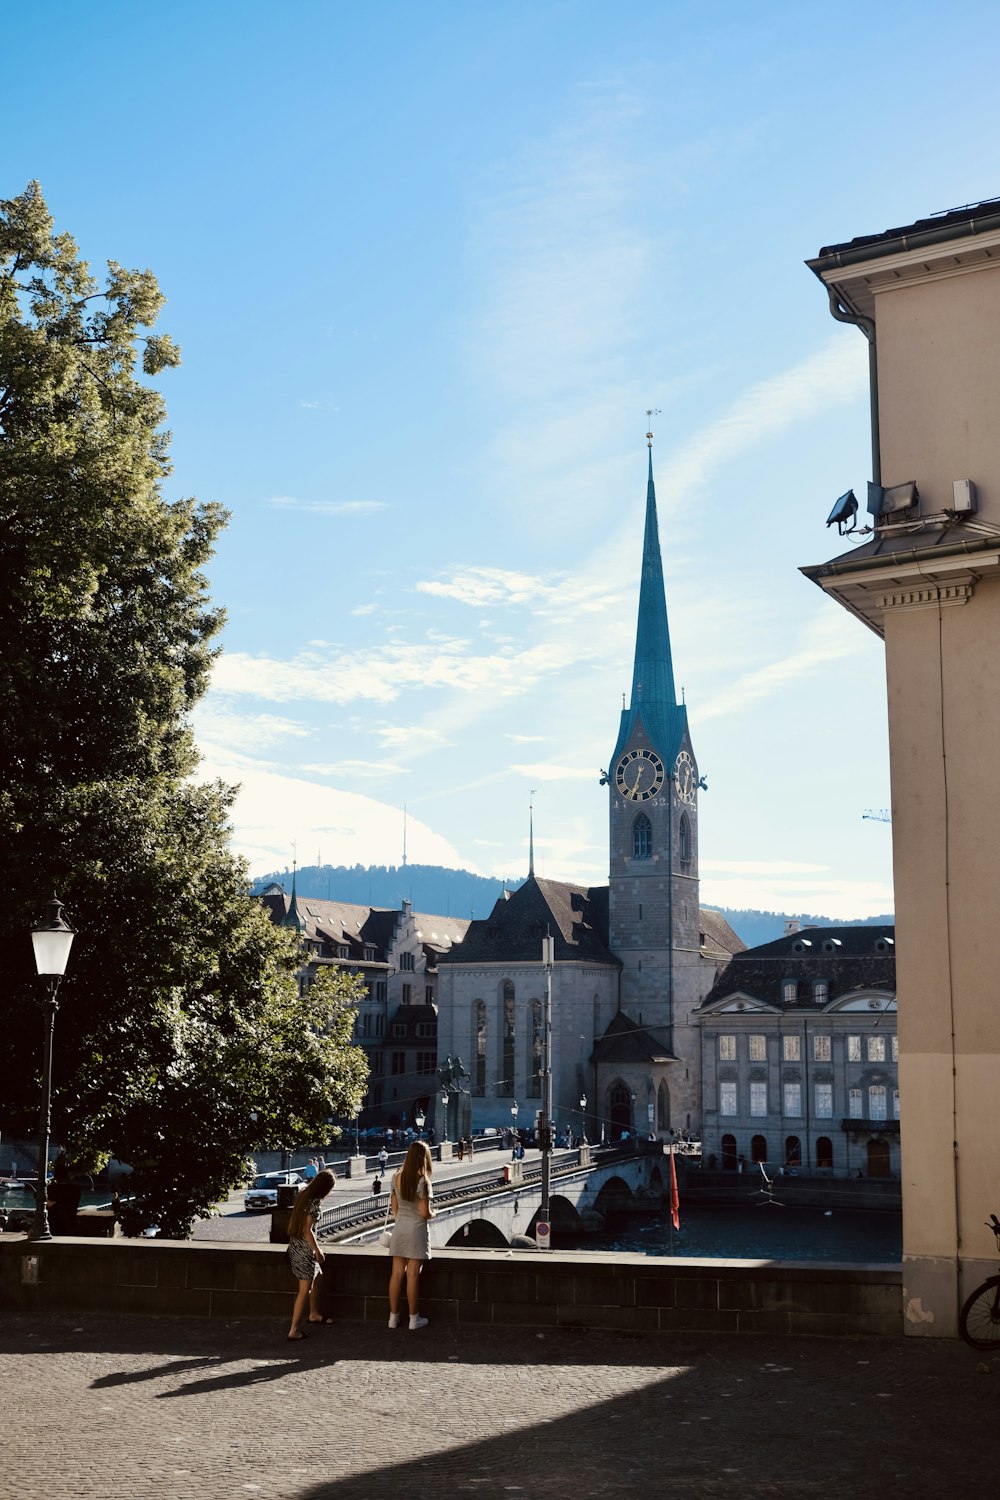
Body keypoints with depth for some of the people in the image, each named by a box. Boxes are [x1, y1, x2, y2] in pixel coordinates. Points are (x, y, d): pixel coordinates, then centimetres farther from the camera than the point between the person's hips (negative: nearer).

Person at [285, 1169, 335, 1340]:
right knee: (305, 1290, -5)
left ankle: (314, 1314, 43)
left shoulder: (303, 1194, 5)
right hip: (304, 1247, -9)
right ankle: (294, 1330, -6)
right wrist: (318, 1251, -12)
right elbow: (307, 1230, -22)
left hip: (296, 1244, 9)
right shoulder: (314, 1202, -21)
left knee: (316, 1277, 27)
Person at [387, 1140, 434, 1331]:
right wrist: (433, 1214, 4)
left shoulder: (397, 1178, 0)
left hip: (399, 1228, 5)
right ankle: (414, 1318, 10)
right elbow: (425, 1213, -16)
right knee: (413, 1275, 2)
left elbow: (394, 1207, 7)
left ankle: (393, 1317, 16)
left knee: (396, 1273, 9)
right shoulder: (422, 1181, -17)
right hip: (417, 1229, -5)